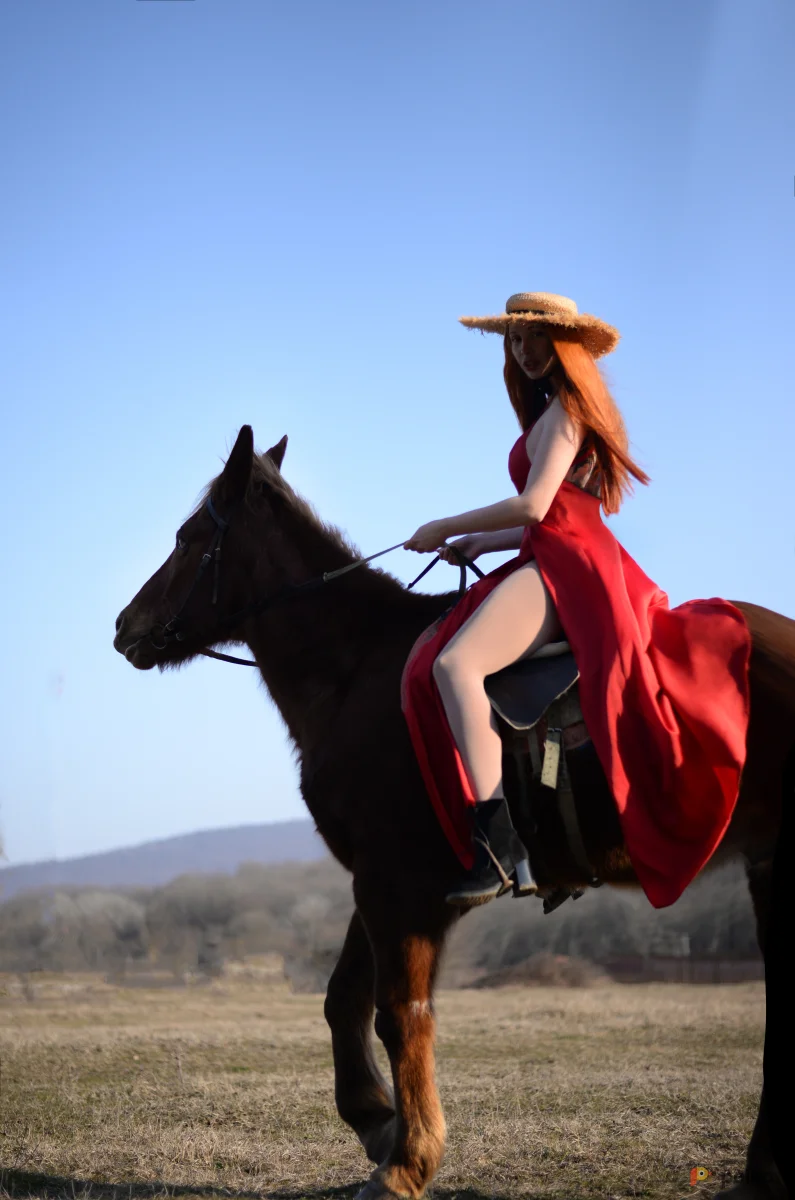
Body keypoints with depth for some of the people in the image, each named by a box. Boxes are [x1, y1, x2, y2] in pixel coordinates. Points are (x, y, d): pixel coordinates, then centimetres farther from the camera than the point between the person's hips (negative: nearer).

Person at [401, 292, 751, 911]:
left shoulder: (564, 409, -4)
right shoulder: (554, 413, 27)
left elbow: (534, 507, -16)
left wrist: (443, 528, -6)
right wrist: (477, 543, 14)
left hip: (567, 563, -11)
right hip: (553, 560, 11)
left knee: (455, 664, -31)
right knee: (425, 662, 1)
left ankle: (498, 849, -38)